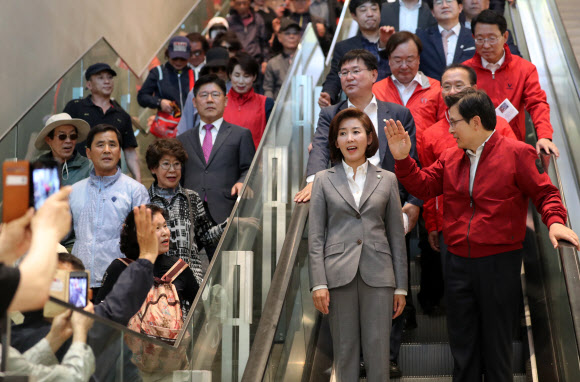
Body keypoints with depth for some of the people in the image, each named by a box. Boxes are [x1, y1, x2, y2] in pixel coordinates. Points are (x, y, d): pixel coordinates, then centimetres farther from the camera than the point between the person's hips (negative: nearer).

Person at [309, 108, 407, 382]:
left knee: (378, 349, 0)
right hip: (339, 274, 0)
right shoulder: (324, 180, 7)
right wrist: (318, 284, -6)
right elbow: (315, 237, 3)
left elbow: (397, 236, 8)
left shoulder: (387, 179, 9)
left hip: (378, 275, 0)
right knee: (344, 350, 5)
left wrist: (401, 287, 5)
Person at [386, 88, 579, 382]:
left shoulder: (517, 153, -5)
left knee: (497, 344, 8)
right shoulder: (450, 158, 9)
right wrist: (403, 159, -7)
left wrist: (555, 221, -24)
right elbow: (424, 186, 5)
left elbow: (545, 193, -6)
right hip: (458, 264, 5)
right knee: (462, 345, 13)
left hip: (500, 262, -4)